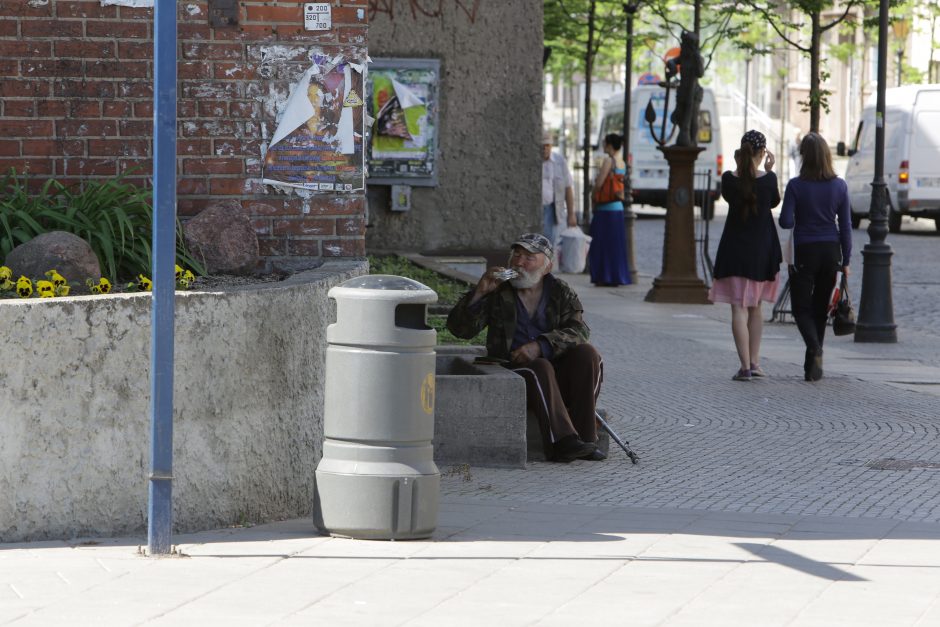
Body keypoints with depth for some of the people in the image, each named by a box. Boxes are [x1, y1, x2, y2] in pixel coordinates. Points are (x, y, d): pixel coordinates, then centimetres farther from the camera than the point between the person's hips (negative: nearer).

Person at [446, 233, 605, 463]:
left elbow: (579, 331, -8)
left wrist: (540, 346, -25)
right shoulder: (498, 292, 7)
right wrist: (479, 293, -16)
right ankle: (561, 442, -45)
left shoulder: (561, 293, 9)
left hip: (559, 380, 2)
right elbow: (460, 329, -1)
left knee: (588, 355, -23)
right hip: (510, 371, -2)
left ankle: (584, 434, -28)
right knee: (540, 368, -33)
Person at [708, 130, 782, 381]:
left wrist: (739, 167, 7)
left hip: (734, 250, -1)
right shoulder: (768, 179, -10)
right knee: (755, 307, 17)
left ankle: (745, 366, -11)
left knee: (739, 308, -2)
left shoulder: (729, 179, -9)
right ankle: (754, 362, 18)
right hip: (761, 250, 1)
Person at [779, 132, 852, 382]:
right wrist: (845, 261, 8)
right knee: (820, 307, 14)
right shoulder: (839, 186, -2)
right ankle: (812, 365, 16)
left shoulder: (796, 186, -11)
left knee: (802, 307, 5)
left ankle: (814, 349, -22)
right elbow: (846, 226, 1)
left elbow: (786, 222, -12)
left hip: (805, 251, -3)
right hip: (831, 250, 3)